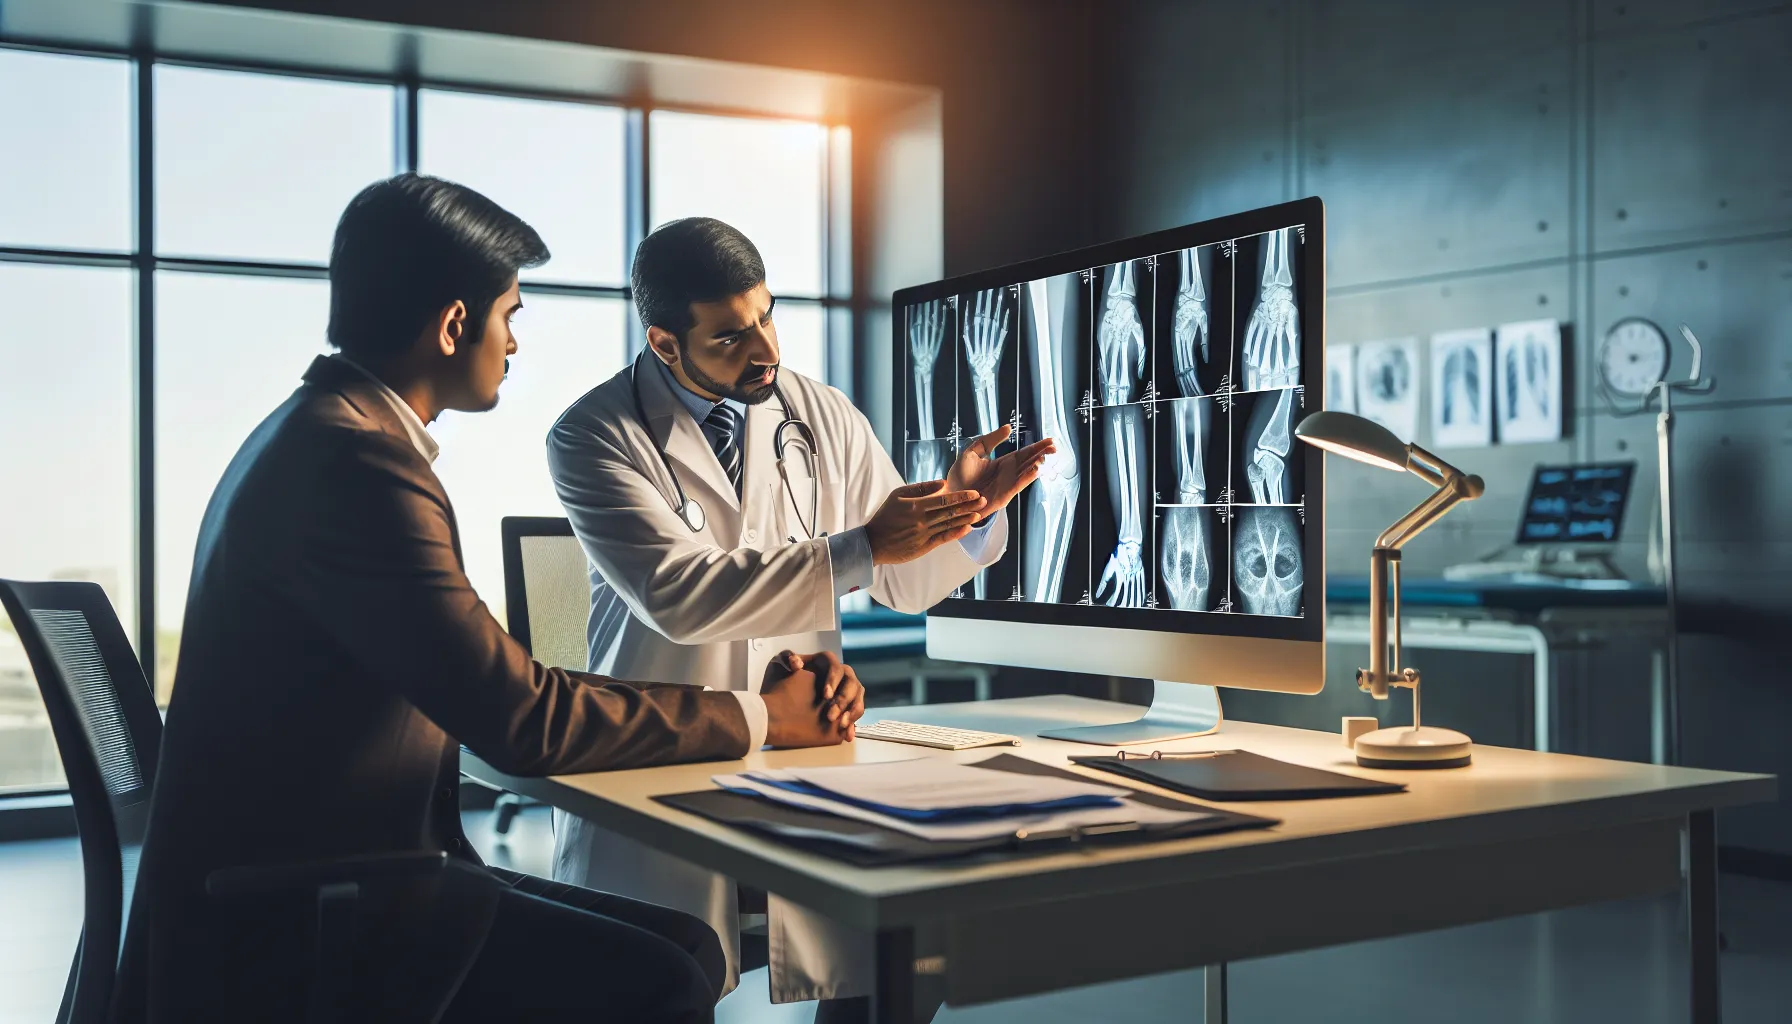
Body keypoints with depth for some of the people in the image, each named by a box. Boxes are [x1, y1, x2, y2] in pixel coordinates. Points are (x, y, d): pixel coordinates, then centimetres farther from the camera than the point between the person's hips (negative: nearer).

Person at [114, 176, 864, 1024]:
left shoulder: (324, 431, 13)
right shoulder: (354, 457, -20)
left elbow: (488, 684, 10)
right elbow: (519, 718, -21)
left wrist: (750, 697, 2)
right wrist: (758, 718, -9)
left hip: (317, 873, 10)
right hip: (289, 926, -10)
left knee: (683, 944, 4)